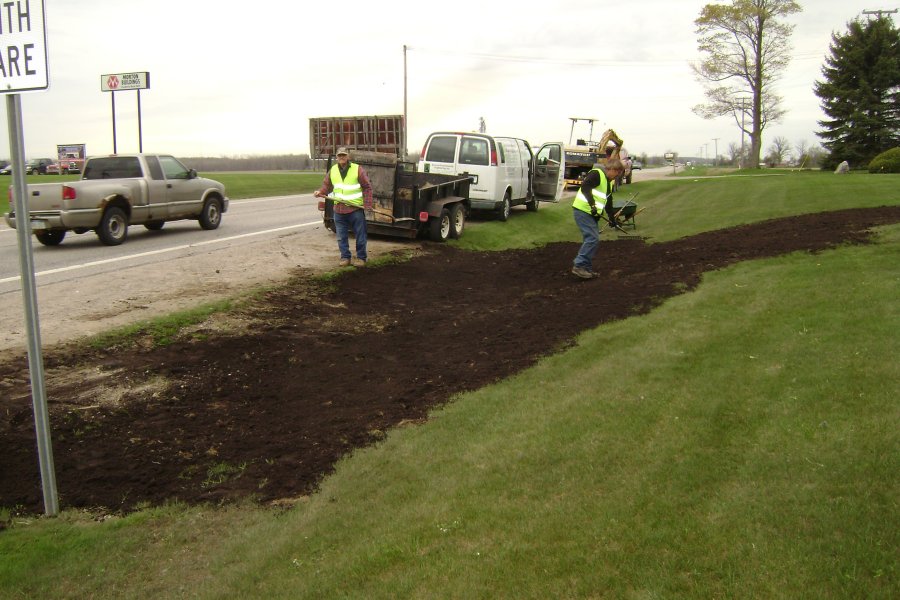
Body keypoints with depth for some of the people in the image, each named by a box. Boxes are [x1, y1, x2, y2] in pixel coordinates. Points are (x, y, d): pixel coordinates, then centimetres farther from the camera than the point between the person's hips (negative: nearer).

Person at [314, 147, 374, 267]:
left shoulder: (358, 169, -4)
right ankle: (345, 257, 18)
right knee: (341, 236, 8)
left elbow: (367, 187, -3)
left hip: (356, 209, -4)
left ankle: (361, 257, 13)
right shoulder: (332, 170, 8)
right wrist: (320, 192, -8)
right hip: (339, 210, 4)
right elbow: (327, 185, 14)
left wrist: (367, 205, -10)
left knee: (360, 236, 3)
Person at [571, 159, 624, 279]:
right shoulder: (597, 174, -12)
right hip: (582, 210, -10)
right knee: (593, 239, -15)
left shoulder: (609, 181, 18)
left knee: (592, 239, 9)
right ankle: (579, 266, -13)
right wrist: (592, 204, -32)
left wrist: (612, 217, 28)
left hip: (592, 213, 10)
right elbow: (585, 187, -26)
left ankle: (587, 269, 14)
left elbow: (608, 201, 27)